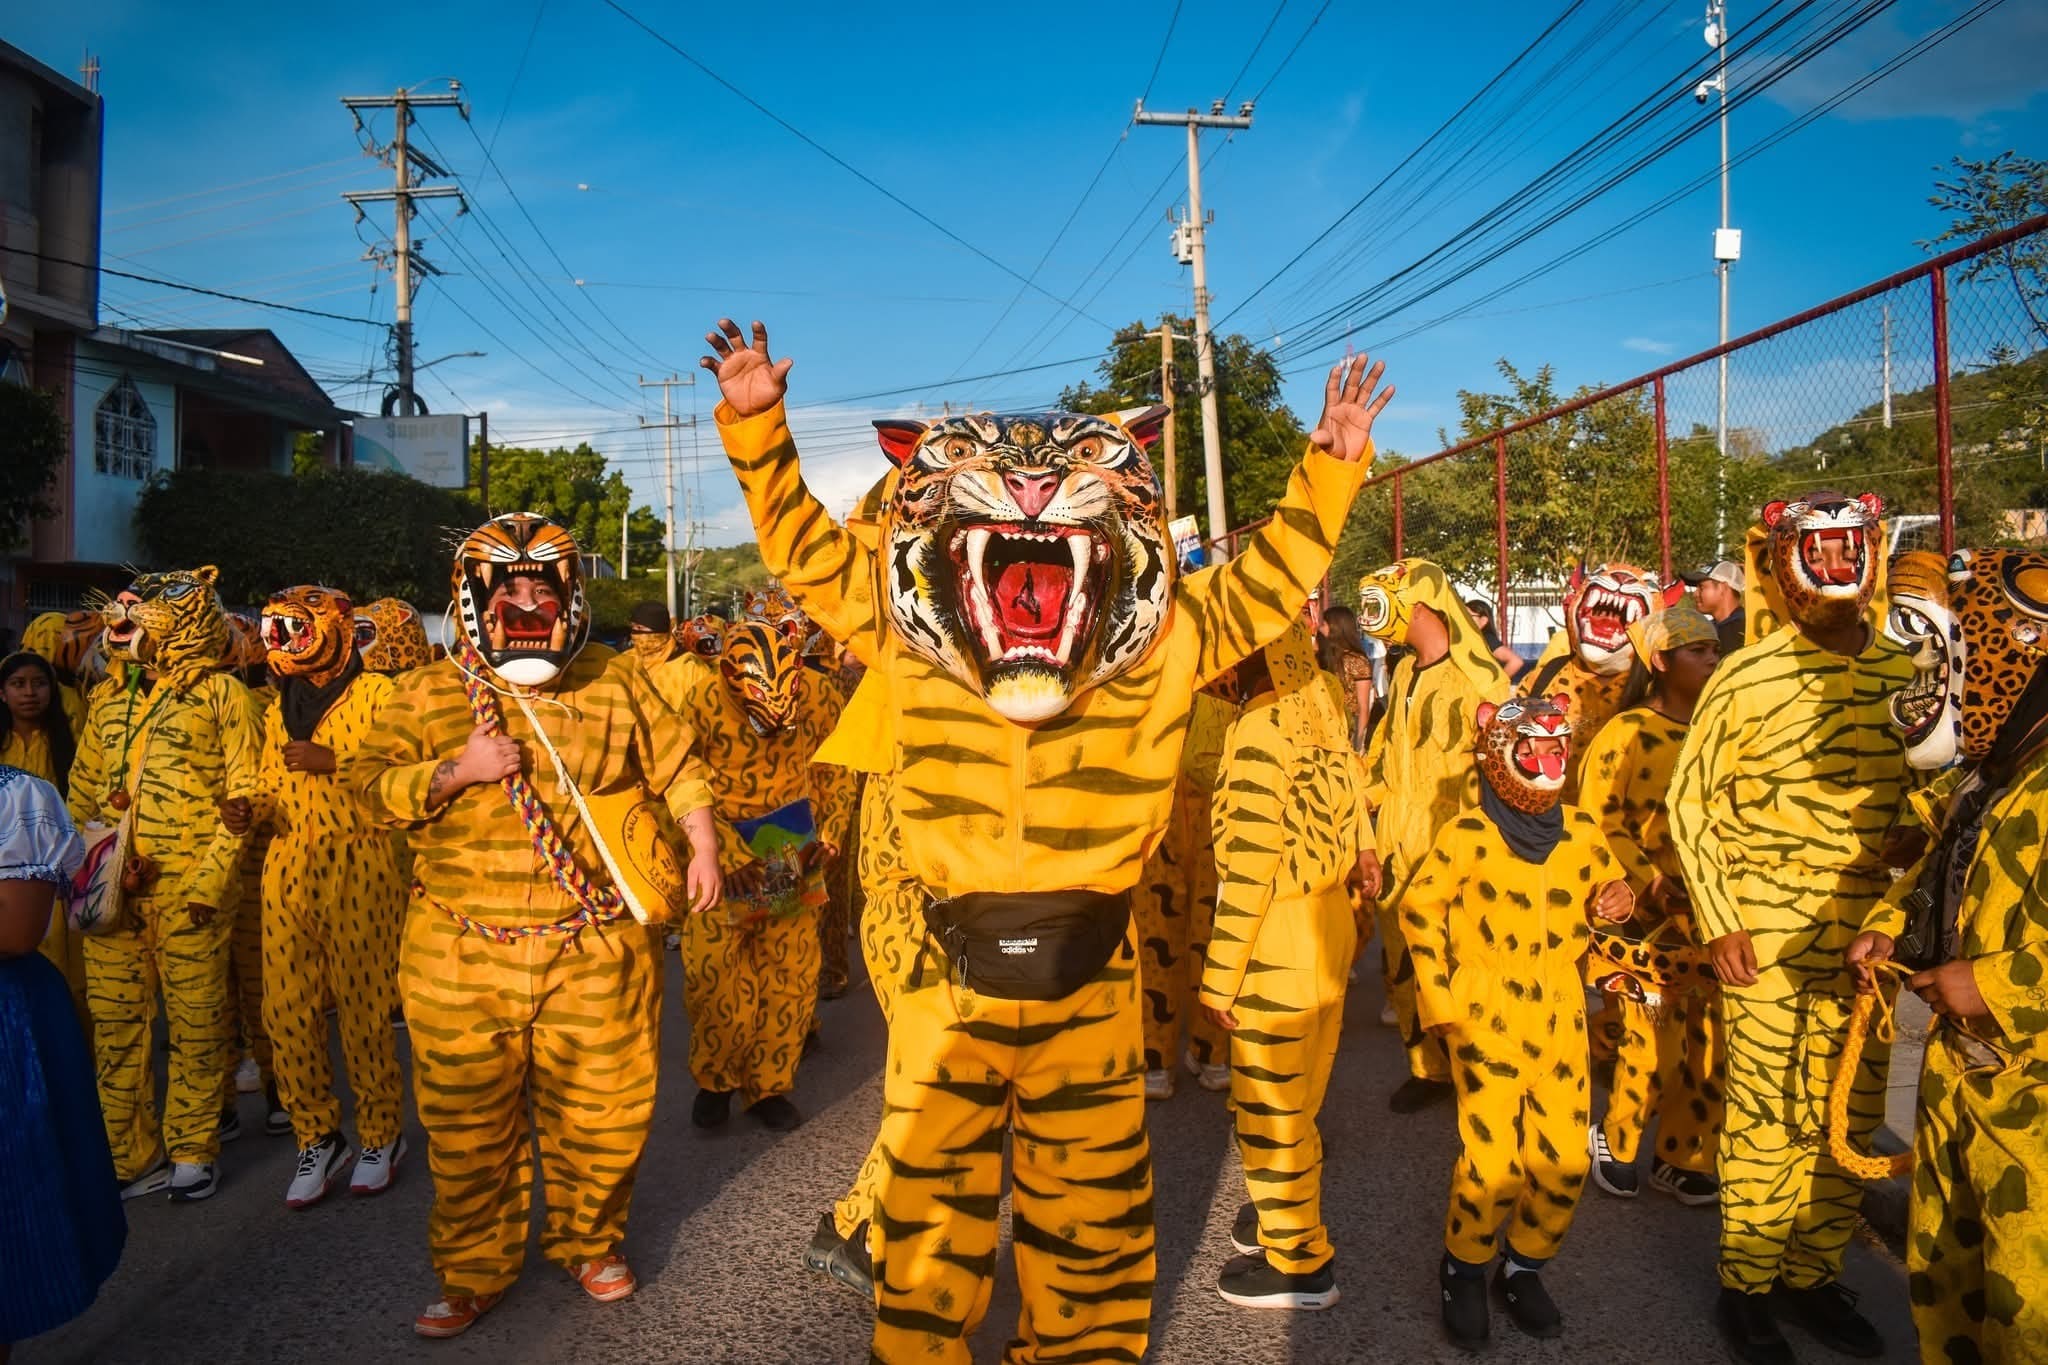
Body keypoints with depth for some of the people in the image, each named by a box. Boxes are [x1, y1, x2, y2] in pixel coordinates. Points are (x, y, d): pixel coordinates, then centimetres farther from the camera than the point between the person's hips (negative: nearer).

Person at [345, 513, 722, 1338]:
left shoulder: (614, 689, 6)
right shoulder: (428, 696, 4)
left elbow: (677, 767, 15)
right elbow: (368, 785, -1)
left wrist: (702, 847, 7)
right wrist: (456, 770, -15)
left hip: (595, 954, 1)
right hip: (462, 960, 0)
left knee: (601, 1115, 9)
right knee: (468, 1128, 10)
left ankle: (588, 1242, 33)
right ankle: (473, 1272, 30)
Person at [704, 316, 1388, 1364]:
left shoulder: (1161, 646, -3)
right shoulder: (908, 638, -3)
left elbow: (1270, 576, 7)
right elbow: (804, 546, 6)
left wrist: (1331, 463, 2)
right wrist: (757, 424, 1)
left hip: (1093, 986, 0)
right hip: (950, 982, 0)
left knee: (1091, 1224, 17)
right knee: (930, 1222, 15)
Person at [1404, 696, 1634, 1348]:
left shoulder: (1582, 830, 3)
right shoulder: (1468, 833, -10)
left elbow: (1606, 891, 19)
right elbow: (1420, 908, -3)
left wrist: (1617, 901, -5)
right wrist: (1438, 996, -5)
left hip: (1560, 1016, 5)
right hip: (1487, 1017, -4)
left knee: (1565, 1159, 4)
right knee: (1492, 1160, -6)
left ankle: (1523, 1269, 28)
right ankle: (1463, 1271, 19)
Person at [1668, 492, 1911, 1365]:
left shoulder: (1909, 677, 5)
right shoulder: (1744, 678, -7)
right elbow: (1689, 801, -3)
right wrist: (1717, 921, -8)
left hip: (1864, 942, 4)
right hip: (1765, 941, -4)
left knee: (1851, 1120, 11)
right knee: (1766, 1120, 2)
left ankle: (1811, 1275, 28)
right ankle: (1745, 1287, 18)